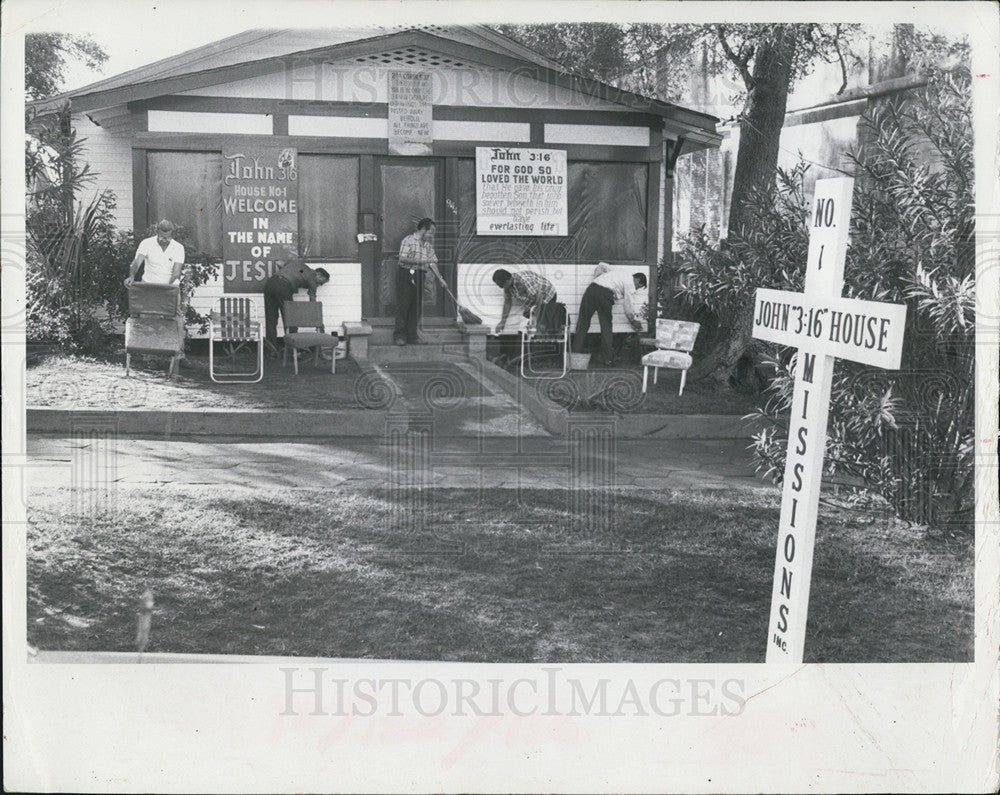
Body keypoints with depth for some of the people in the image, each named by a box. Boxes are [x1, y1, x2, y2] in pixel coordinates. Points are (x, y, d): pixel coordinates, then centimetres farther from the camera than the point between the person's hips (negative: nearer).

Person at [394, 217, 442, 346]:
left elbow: (432, 262, 13)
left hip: (419, 277, 6)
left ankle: (412, 336, 10)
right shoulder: (408, 240, -8)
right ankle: (399, 335, 0)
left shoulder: (428, 244, 13)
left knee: (416, 308, 6)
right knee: (403, 305, -4)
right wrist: (421, 261, -21)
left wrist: (440, 278, 4)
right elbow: (403, 258, -17)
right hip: (405, 275, -6)